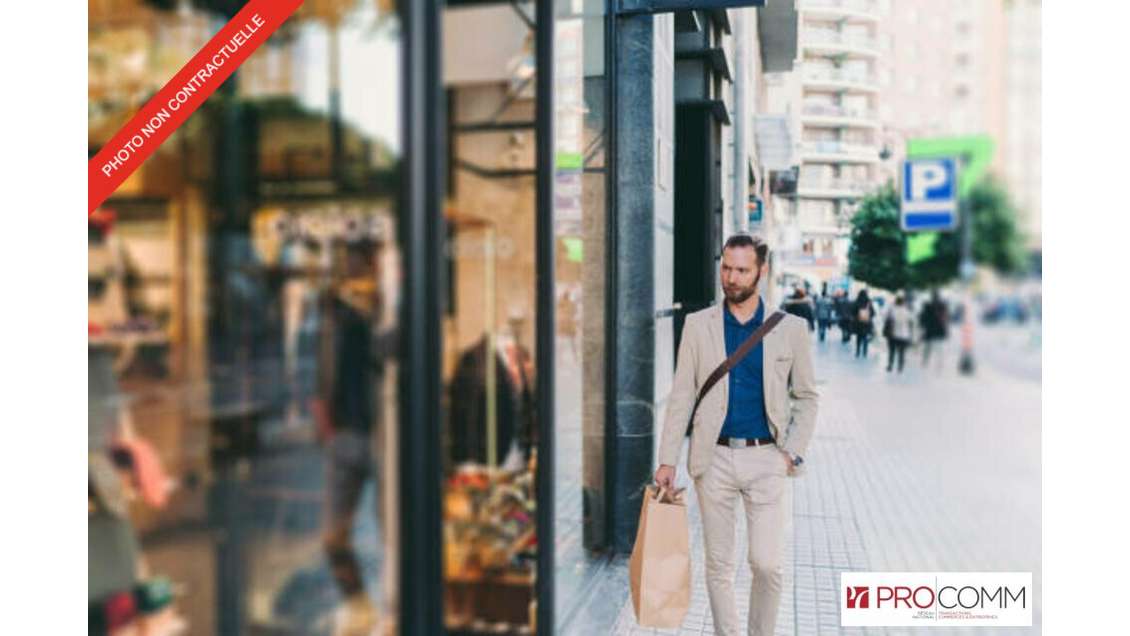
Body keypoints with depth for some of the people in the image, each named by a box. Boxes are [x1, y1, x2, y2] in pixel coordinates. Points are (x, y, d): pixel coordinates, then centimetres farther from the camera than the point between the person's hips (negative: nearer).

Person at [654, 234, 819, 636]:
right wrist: (667, 459, -1)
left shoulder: (790, 328, 1)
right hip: (714, 458, 1)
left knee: (767, 563, -3)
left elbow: (806, 397, 9)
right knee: (719, 564, 9)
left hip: (767, 459, -1)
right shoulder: (698, 325, 2)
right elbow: (681, 396, 3)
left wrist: (792, 452, -2)